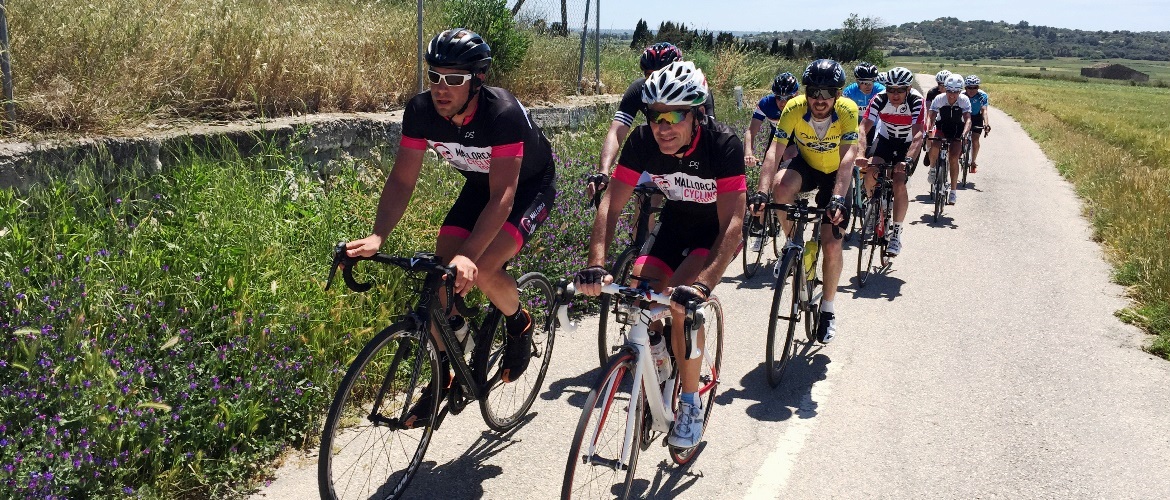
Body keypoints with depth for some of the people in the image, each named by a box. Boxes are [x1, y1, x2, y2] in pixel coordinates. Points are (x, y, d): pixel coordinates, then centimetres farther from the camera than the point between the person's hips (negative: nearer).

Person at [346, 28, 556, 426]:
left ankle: (519, 324, 6)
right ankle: (445, 376, 9)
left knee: (481, 270, -27)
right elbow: (401, 180, -17)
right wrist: (376, 238, -33)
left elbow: (502, 196, -39)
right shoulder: (421, 111, -21)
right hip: (479, 184, 5)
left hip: (530, 186, -5)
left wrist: (468, 256, -51)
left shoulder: (503, 113, -36)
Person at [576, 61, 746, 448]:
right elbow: (611, 203, -23)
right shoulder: (643, 141, -22)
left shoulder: (723, 144, -32)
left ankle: (690, 404, -9)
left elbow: (732, 224, -37)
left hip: (715, 231, -4)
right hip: (675, 223, 4)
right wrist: (596, 265, -38)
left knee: (683, 300, -27)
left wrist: (703, 284, -51)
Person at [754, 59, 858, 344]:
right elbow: (774, 151, -32)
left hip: (836, 174, -1)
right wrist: (761, 192, -46)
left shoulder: (848, 111, -29)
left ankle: (828, 311, 14)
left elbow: (847, 158, -37)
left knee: (832, 245, -9)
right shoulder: (794, 108, -26)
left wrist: (838, 198, -51)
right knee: (782, 187, -35)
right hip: (806, 165, 1)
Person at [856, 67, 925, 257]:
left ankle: (896, 233, -7)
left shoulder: (916, 102, -28)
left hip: (908, 144, -2)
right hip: (885, 139, 2)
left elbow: (918, 136, -36)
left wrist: (908, 161, -51)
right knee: (871, 174, -23)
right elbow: (863, 128, -31)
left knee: (899, 184, -20)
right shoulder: (879, 100, -24)